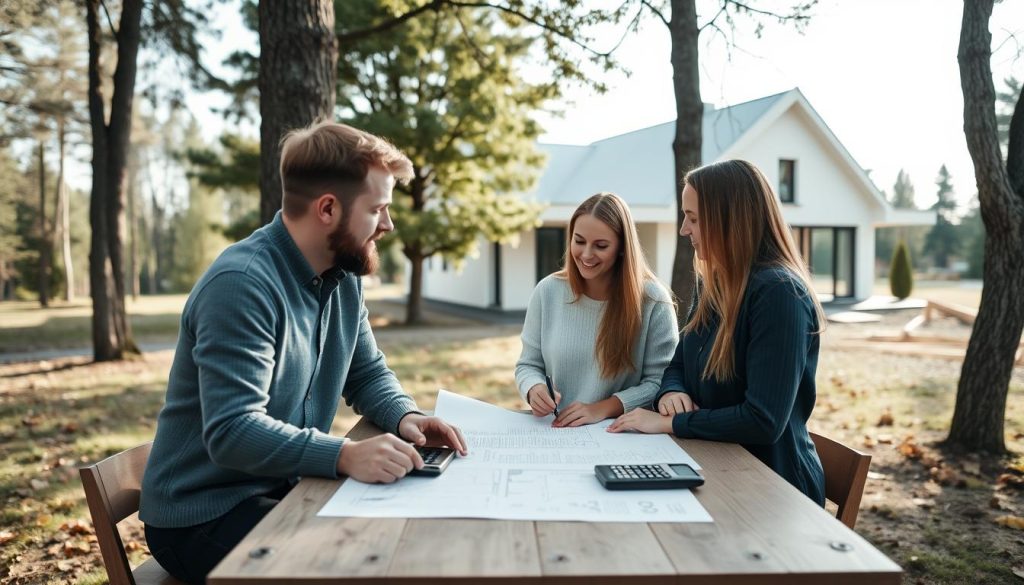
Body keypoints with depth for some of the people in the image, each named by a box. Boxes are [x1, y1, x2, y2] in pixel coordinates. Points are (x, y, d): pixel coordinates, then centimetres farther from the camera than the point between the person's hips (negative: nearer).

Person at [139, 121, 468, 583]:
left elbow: (367, 373, 9)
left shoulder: (343, 276, 1)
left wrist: (405, 416, -11)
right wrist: (345, 455, -43)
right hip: (205, 513, -7)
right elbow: (232, 432, -31)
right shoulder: (243, 284, -25)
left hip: (286, 489, 8)